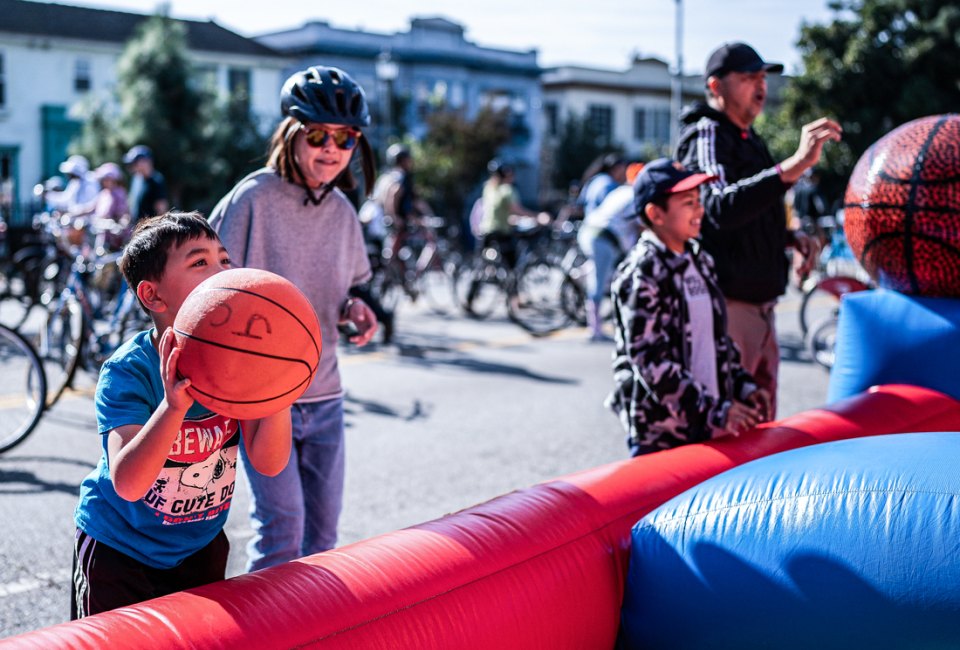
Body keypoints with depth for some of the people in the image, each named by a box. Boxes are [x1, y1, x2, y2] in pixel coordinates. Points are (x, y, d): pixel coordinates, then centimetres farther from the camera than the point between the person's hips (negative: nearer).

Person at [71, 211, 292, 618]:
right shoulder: (129, 371, -25)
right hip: (119, 549, -4)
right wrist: (174, 406, -51)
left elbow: (269, 462, -20)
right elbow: (128, 484, -36)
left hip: (201, 546, 4)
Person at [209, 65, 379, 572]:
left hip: (324, 395, 6)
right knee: (281, 528, -9)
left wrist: (352, 309, -3)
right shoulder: (254, 198, -12)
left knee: (323, 528, 13)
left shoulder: (342, 211, 5)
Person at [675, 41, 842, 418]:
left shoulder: (748, 140, 19)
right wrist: (796, 164, -40)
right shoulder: (707, 134, -11)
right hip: (727, 305, -10)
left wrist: (790, 238, 9)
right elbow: (722, 207, -32)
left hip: (759, 306, 10)